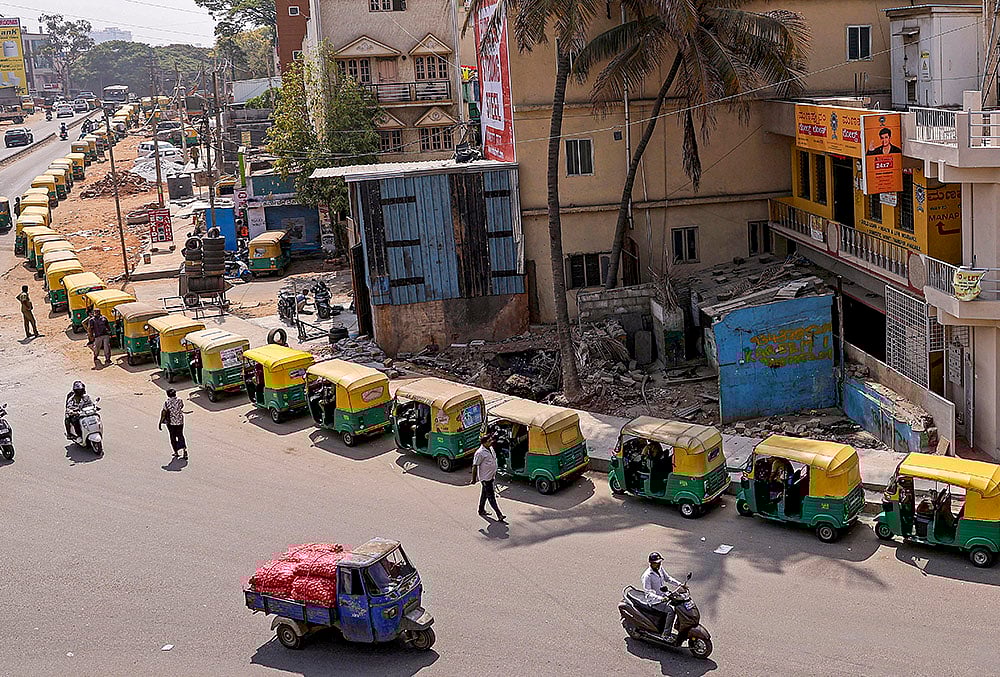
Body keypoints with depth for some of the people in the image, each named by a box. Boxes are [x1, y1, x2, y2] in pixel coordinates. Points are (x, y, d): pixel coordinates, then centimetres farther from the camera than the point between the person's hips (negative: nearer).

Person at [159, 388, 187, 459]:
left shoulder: (166, 403, -15)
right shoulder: (179, 401, -9)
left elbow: (163, 414, -14)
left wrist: (160, 423, -8)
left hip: (171, 422, -2)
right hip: (180, 421, 2)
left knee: (173, 437, 13)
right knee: (180, 436, 13)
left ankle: (176, 452, 21)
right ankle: (184, 449, -6)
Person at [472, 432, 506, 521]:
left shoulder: (491, 448, 6)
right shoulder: (480, 453, -21)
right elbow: (475, 466, -17)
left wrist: (494, 473, 25)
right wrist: (474, 479, -13)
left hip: (491, 476, 9)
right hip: (485, 478, -9)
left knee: (485, 494, 21)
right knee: (491, 497, -5)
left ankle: (481, 510, 36)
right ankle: (499, 515, -6)